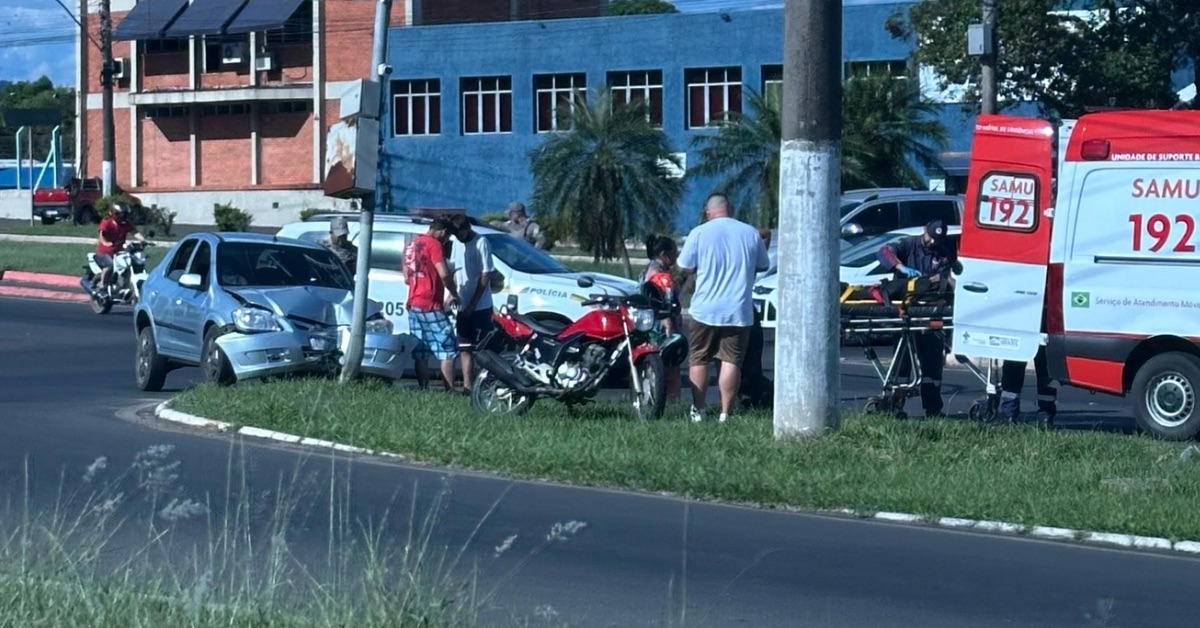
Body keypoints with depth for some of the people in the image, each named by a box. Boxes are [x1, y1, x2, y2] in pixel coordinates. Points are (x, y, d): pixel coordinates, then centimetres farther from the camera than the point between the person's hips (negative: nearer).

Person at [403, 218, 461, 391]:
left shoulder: (411, 246, 17)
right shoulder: (434, 244, -8)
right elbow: (444, 274, -17)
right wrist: (454, 294, -4)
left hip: (414, 305, 8)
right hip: (431, 306, -8)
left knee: (420, 353, 8)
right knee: (448, 350, -6)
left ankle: (423, 390, 5)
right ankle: (450, 391, -13)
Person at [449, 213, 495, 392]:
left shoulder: (481, 243, -11)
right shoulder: (458, 244, 11)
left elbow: (486, 275, -14)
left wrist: (472, 304, -14)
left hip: (480, 308, -7)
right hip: (463, 307, 7)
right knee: (465, 348, 9)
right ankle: (467, 384, 13)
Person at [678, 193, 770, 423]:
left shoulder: (699, 233, -5)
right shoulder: (751, 234, 2)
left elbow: (685, 268, -2)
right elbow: (763, 266, 14)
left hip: (705, 310, -1)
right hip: (739, 312, 1)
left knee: (698, 360, 10)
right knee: (731, 361, 0)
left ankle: (698, 410, 8)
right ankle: (725, 413, -4)